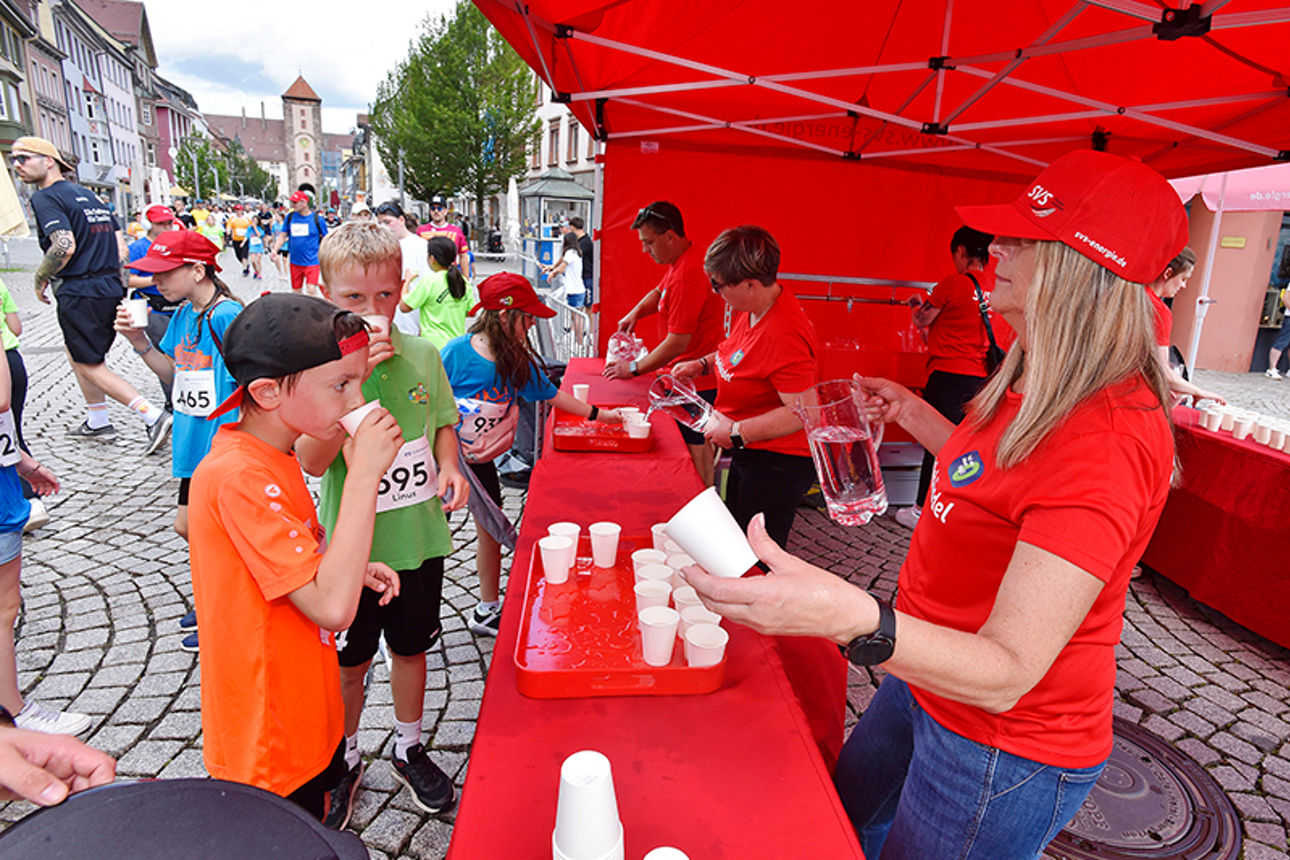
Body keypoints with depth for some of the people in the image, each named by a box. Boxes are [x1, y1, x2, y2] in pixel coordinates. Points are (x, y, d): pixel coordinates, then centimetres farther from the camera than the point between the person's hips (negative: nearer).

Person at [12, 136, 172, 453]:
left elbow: (64, 247, -24)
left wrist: (40, 279, -8)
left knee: (90, 366, 0)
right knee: (77, 351, 23)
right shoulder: (88, 195, 15)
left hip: (81, 294, -9)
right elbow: (121, 246, 14)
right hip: (112, 288, 9)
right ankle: (97, 422, 29)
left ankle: (154, 416, -11)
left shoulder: (45, 198, -10)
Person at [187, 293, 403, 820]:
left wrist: (354, 569, -2)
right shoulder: (239, 477, -29)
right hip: (271, 753, -9)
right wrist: (364, 473, -34)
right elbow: (333, 608, -35)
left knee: (316, 834, 26)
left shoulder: (269, 456, 2)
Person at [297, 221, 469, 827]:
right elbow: (312, 460, -24)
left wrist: (449, 467, -9)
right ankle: (345, 760, 43)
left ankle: (409, 749, 45)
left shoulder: (422, 355, -5)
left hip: (419, 538, 3)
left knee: (410, 647, 21)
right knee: (350, 662, 17)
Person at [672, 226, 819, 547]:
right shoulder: (751, 309, 0)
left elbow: (804, 413, -31)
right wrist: (703, 364, 6)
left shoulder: (784, 335, -31)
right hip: (751, 454, 10)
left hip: (777, 464, -10)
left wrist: (736, 432, -25)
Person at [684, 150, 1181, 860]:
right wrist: (914, 416, 11)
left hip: (1005, 747, -8)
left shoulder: (1107, 443, -32)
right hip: (927, 679, 9)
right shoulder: (1037, 384, -1)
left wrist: (853, 619, -52)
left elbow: (1008, 673, -35)